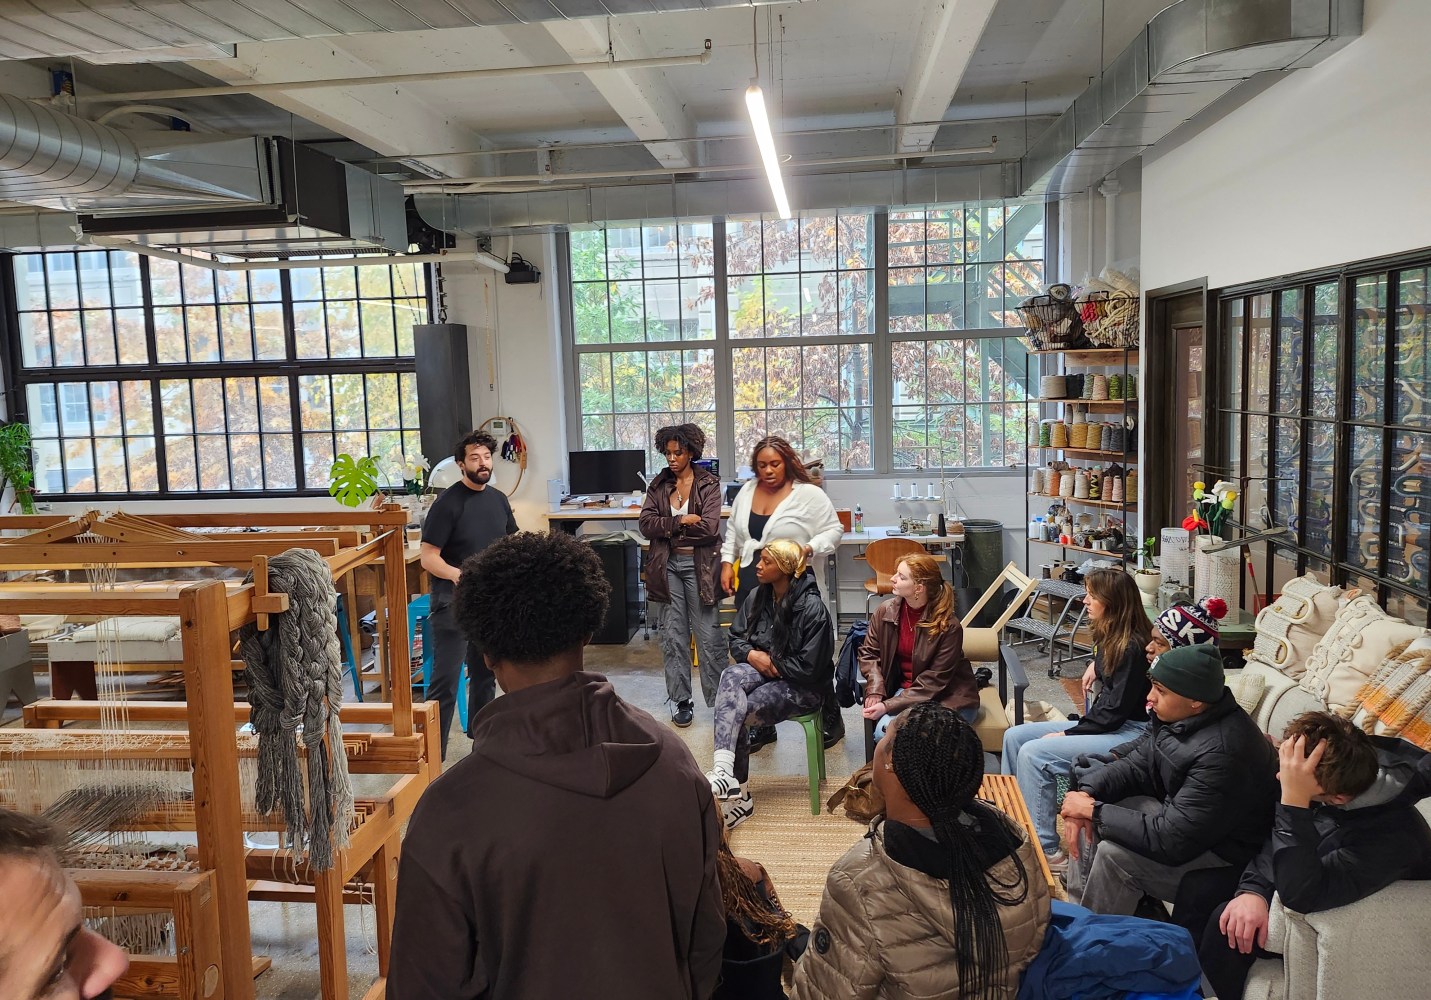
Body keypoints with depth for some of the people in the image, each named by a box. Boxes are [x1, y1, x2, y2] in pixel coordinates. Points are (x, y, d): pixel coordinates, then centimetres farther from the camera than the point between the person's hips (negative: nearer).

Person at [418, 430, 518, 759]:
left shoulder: (498, 499, 7)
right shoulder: (448, 503, -12)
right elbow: (428, 558, -14)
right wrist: (456, 574, -31)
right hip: (453, 604, -6)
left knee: (485, 675, 18)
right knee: (445, 681, -6)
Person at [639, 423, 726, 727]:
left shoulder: (709, 483, -3)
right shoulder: (659, 484, 8)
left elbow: (709, 526, -14)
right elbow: (646, 524, -3)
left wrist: (666, 527, -8)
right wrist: (683, 521, -15)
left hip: (699, 565, -3)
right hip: (668, 565, 3)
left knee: (708, 635, -1)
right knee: (673, 635, 7)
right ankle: (680, 701, 17)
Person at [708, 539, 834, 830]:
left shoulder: (812, 608, -17)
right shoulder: (757, 597, 3)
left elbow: (809, 667, -17)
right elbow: (735, 638, 11)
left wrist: (771, 663, -10)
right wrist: (751, 655, -9)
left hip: (801, 687, -5)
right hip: (760, 670, 6)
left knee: (735, 712, -28)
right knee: (730, 677, -31)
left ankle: (734, 787, -16)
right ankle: (724, 771, -42)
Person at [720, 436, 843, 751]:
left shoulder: (809, 494, -7)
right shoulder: (746, 492, 10)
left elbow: (833, 530, -5)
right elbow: (732, 532, 20)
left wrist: (809, 549, -20)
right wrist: (727, 563, 11)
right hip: (751, 585, 5)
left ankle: (831, 719, 21)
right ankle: (762, 725, 23)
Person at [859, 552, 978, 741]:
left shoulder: (949, 626, -19)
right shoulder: (885, 611, -5)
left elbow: (935, 680, -18)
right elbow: (869, 652, 6)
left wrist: (889, 706, -22)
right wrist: (875, 691, -11)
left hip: (947, 698, -4)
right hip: (906, 691, 4)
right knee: (884, 732, -25)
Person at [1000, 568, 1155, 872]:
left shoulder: (1133, 647, -21)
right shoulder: (1111, 637, 8)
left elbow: (1116, 711, -21)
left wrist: (1067, 734, -15)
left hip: (1131, 732, -10)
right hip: (1105, 723, 10)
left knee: (1033, 753, -24)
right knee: (1014, 736, 3)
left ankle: (1047, 851, -16)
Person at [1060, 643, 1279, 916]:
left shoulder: (1221, 754, -34)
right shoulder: (1176, 716, -7)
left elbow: (1171, 841, -32)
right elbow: (1135, 765, 4)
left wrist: (1093, 810, -25)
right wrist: (1087, 794, -15)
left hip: (1224, 857, -9)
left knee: (1114, 854, -24)